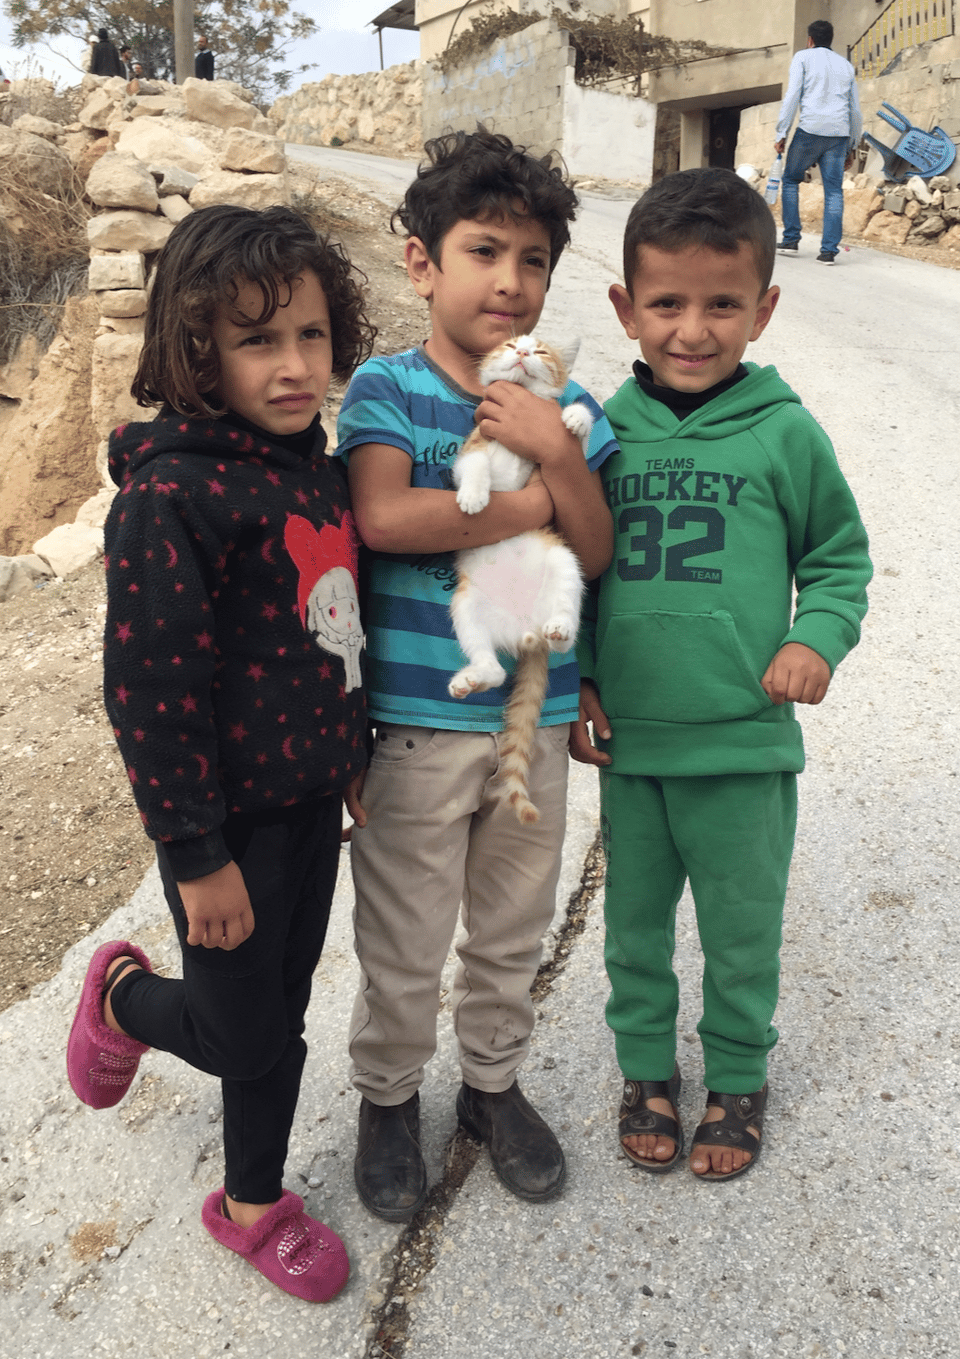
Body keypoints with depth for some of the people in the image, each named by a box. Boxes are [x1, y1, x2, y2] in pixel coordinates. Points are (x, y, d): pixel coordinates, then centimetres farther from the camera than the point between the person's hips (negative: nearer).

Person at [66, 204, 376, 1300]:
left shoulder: (315, 465, 2)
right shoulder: (169, 497, -23)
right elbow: (147, 689, -21)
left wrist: (356, 762, 19)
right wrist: (197, 857, -17)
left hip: (311, 798, 7)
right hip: (229, 817, -7)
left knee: (280, 1013, 20)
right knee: (241, 1034, 11)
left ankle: (253, 1203, 43)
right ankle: (126, 996, 43)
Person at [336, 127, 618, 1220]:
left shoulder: (563, 406, 2)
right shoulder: (388, 389, -8)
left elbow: (596, 552, -3)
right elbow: (382, 518, -24)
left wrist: (557, 455, -19)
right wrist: (533, 504, -17)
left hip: (533, 717, 4)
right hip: (414, 723, -3)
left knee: (512, 932, 20)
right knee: (404, 945, 12)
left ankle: (493, 1081, 44)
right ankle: (388, 1096, 37)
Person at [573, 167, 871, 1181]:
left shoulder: (784, 433, -6)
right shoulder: (606, 433, 0)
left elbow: (840, 556, 5)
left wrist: (818, 637, -12)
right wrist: (575, 681, 3)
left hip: (746, 746, -2)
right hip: (629, 741, 2)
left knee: (742, 934, 15)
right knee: (635, 924, 18)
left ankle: (737, 1077, 39)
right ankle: (646, 1067, 41)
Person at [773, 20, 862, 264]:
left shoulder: (803, 57, 10)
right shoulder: (846, 65, 23)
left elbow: (792, 96, -3)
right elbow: (855, 110, 20)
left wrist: (781, 133, -3)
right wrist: (851, 147, 24)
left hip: (810, 130, -3)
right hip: (839, 134, 3)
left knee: (791, 180, 14)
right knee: (834, 191, 1)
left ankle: (791, 239, 7)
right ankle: (829, 250, -8)